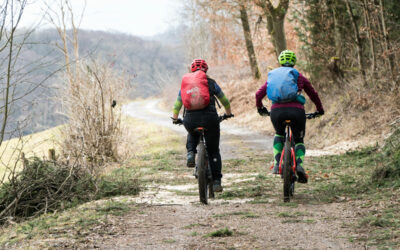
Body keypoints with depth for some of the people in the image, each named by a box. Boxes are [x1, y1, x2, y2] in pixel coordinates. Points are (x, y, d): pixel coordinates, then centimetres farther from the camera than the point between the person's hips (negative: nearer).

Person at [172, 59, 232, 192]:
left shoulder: (185, 83, 17)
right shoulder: (211, 82, 12)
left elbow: (177, 105, 27)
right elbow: (224, 101, 23)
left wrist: (175, 118, 45)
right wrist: (228, 113, 42)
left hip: (190, 119, 2)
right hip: (209, 118, -2)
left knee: (192, 135, 37)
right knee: (213, 151, 12)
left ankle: (191, 154, 10)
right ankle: (216, 182, 7)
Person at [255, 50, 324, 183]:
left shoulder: (272, 75, 21)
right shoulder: (299, 76, 16)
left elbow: (258, 94, 19)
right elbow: (313, 94, 23)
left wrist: (260, 108, 38)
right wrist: (320, 110, 38)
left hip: (276, 111, 2)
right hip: (296, 111, -1)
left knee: (279, 135, 31)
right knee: (299, 139, 19)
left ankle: (277, 163, 13)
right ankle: (299, 164, -8)